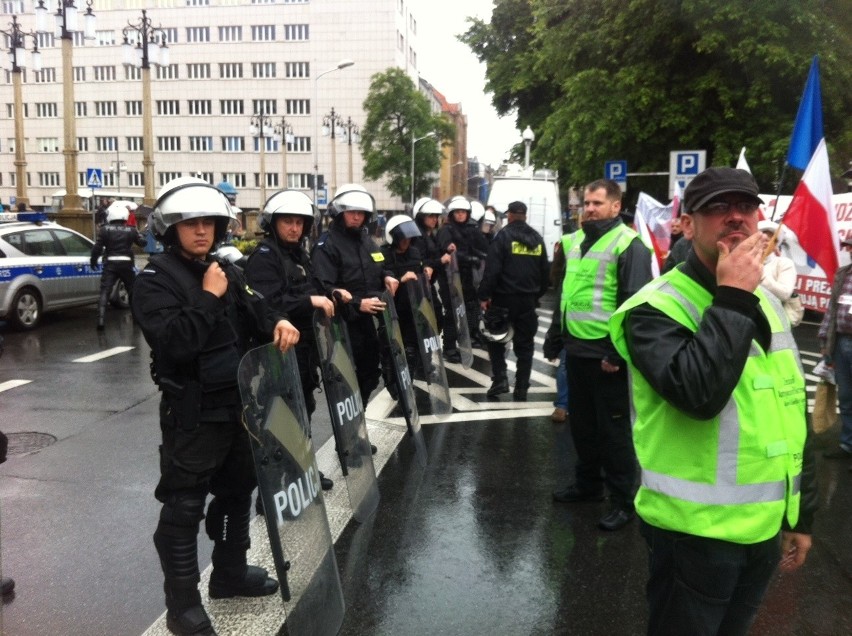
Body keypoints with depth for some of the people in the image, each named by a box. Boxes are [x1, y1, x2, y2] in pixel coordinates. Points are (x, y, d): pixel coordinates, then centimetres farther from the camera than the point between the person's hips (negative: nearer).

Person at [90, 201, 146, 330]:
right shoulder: (131, 230, 4)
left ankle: (101, 320, -18)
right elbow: (142, 242, 15)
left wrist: (93, 260, 10)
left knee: (104, 292, -4)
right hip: (126, 264, 2)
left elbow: (97, 246, -5)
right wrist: (138, 234, 35)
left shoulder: (105, 229, -2)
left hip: (111, 264, -2)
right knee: (133, 291, 20)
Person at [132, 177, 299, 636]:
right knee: (183, 506, 2)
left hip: (238, 402, 8)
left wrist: (277, 323, -13)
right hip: (192, 412, -8)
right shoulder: (156, 280, -12)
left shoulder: (226, 273, 11)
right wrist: (209, 297, -20)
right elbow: (175, 341, -26)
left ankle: (230, 573, 38)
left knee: (237, 490, 20)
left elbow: (253, 312, 8)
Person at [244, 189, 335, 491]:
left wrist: (329, 296, 5)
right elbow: (266, 304, -24)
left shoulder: (299, 254, 15)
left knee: (304, 406, 16)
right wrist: (310, 301, -26)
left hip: (305, 344, 9)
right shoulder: (264, 257, -12)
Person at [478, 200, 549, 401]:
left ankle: (500, 380, 1)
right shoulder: (537, 239, 9)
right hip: (528, 299, 4)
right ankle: (521, 389, 9)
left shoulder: (504, 235, -8)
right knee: (524, 345, 9)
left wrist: (484, 295, -10)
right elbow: (545, 271, 13)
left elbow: (492, 269, -15)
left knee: (496, 340, 12)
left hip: (504, 297, -4)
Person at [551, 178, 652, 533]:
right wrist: (559, 336, 19)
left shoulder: (629, 245, -13)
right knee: (582, 422, 19)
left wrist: (618, 352, -20)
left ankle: (623, 500, 15)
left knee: (613, 428, 2)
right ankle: (588, 483, 35)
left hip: (606, 353, -8)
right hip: (576, 348, 8)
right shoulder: (575, 241, 13)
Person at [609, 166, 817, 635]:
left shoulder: (767, 304, 8)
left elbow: (792, 414, 14)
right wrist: (732, 298, -24)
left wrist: (802, 513, 16)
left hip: (765, 528, 7)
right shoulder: (657, 307, -15)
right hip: (696, 531, -7)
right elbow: (699, 392, -32)